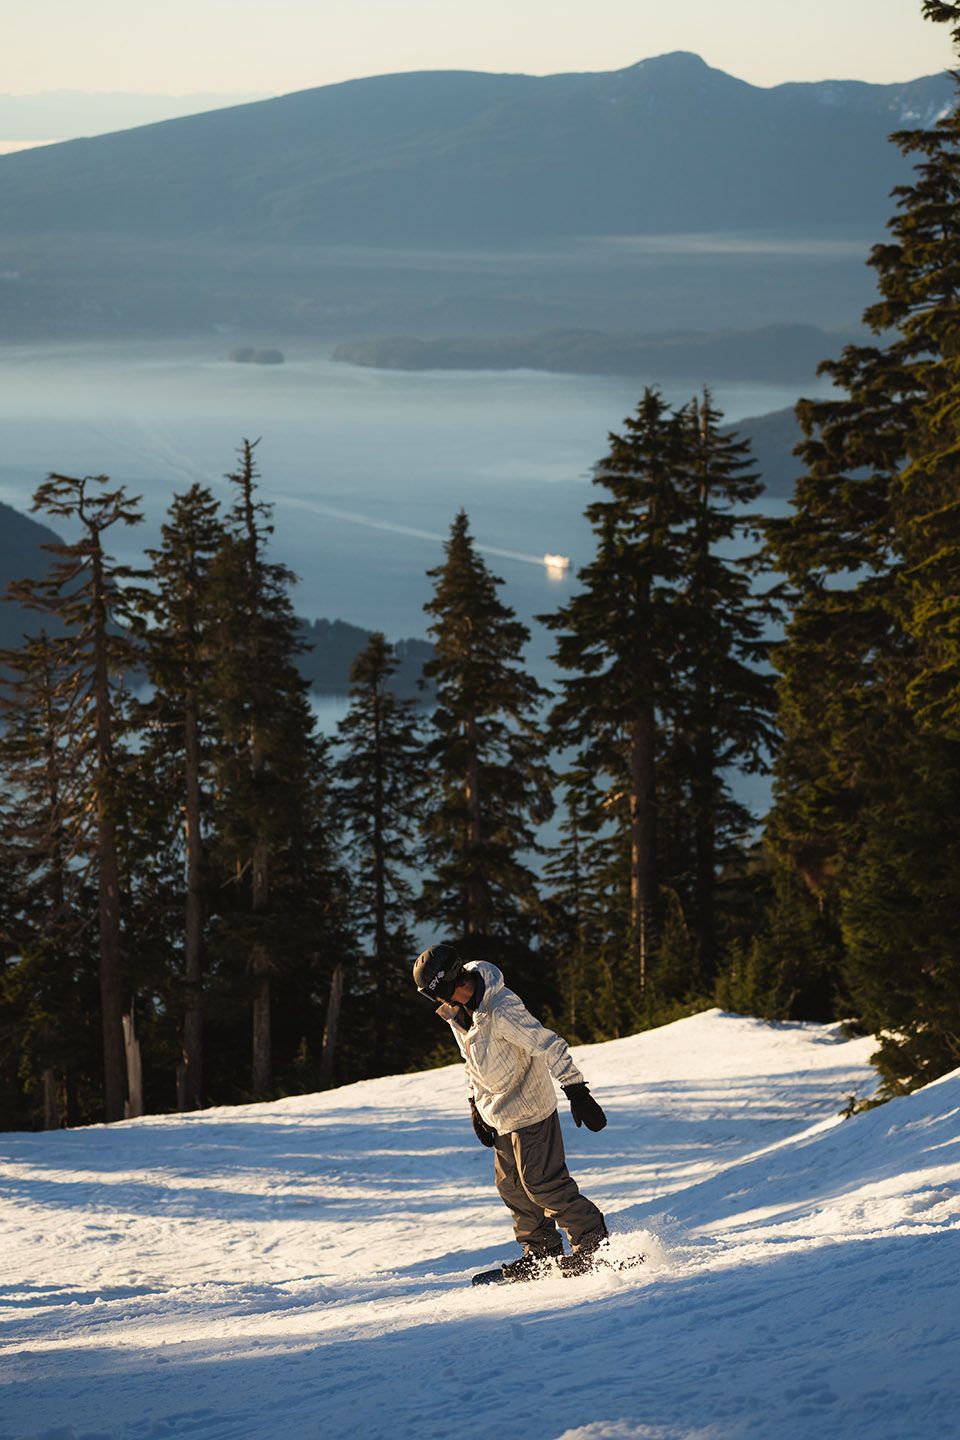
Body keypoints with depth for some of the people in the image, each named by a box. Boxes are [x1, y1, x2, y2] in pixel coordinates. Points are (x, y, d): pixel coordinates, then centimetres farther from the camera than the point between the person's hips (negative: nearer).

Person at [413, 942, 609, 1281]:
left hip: (530, 1107, -9)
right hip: (502, 1112, 9)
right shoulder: (457, 1010, 0)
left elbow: (549, 1046, -27)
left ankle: (594, 1245, 0)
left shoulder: (501, 1010, -29)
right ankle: (542, 1252, 25)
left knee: (542, 1183, -9)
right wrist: (476, 1103, 18)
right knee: (511, 1185, 13)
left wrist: (576, 1091, -27)